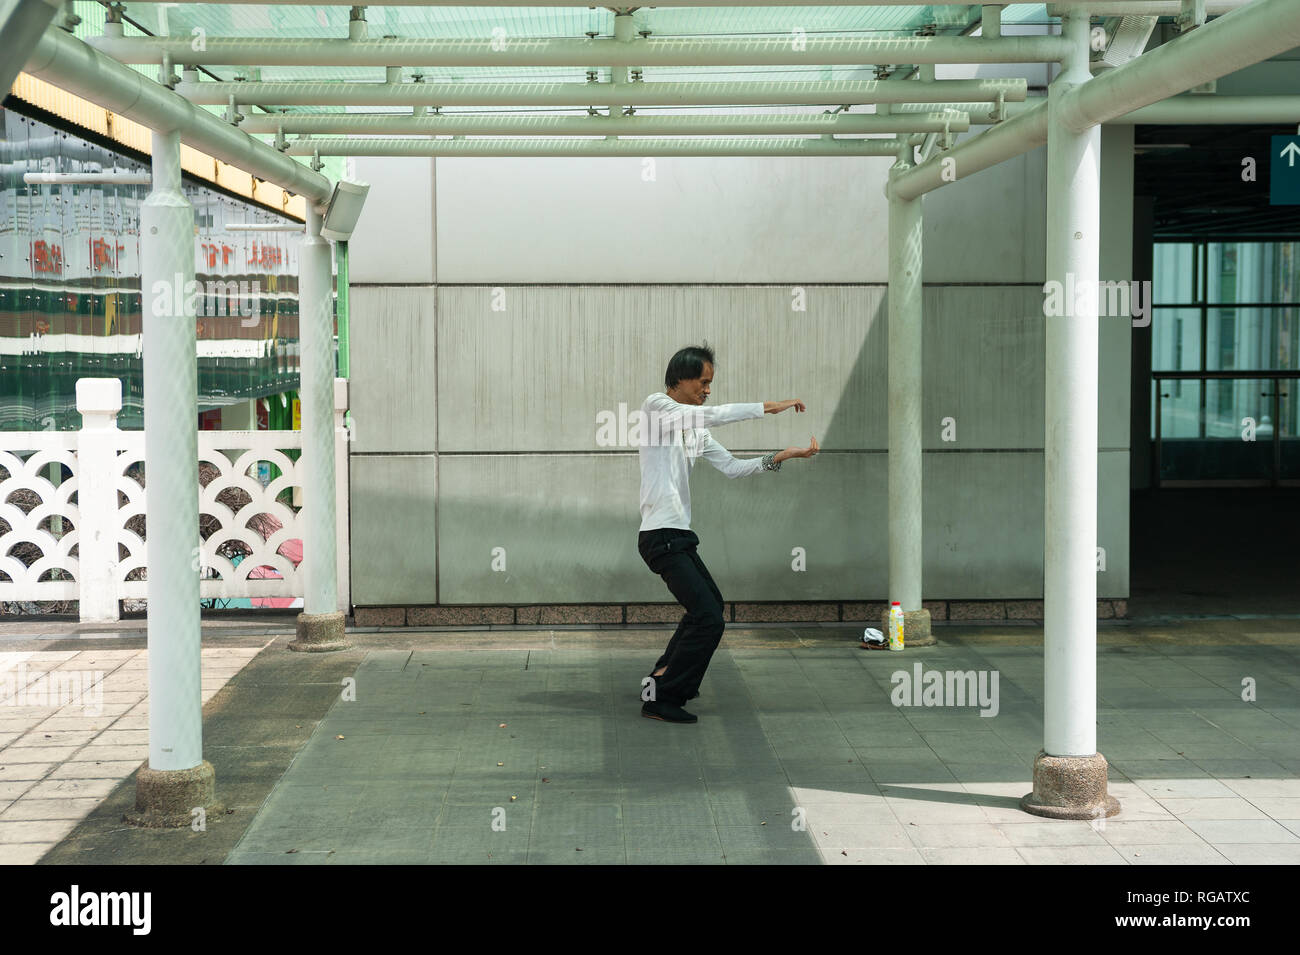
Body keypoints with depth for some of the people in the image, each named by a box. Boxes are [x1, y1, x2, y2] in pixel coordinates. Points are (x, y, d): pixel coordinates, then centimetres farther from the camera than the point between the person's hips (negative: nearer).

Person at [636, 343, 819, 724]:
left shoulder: (695, 428, 18)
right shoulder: (655, 406, -9)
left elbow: (731, 467, 16)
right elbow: (713, 414, -23)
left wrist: (780, 457, 6)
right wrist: (769, 406, -21)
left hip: (679, 535, 10)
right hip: (661, 535, -10)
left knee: (710, 603, 25)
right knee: (708, 618, -14)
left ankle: (663, 676, 33)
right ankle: (660, 698, -6)